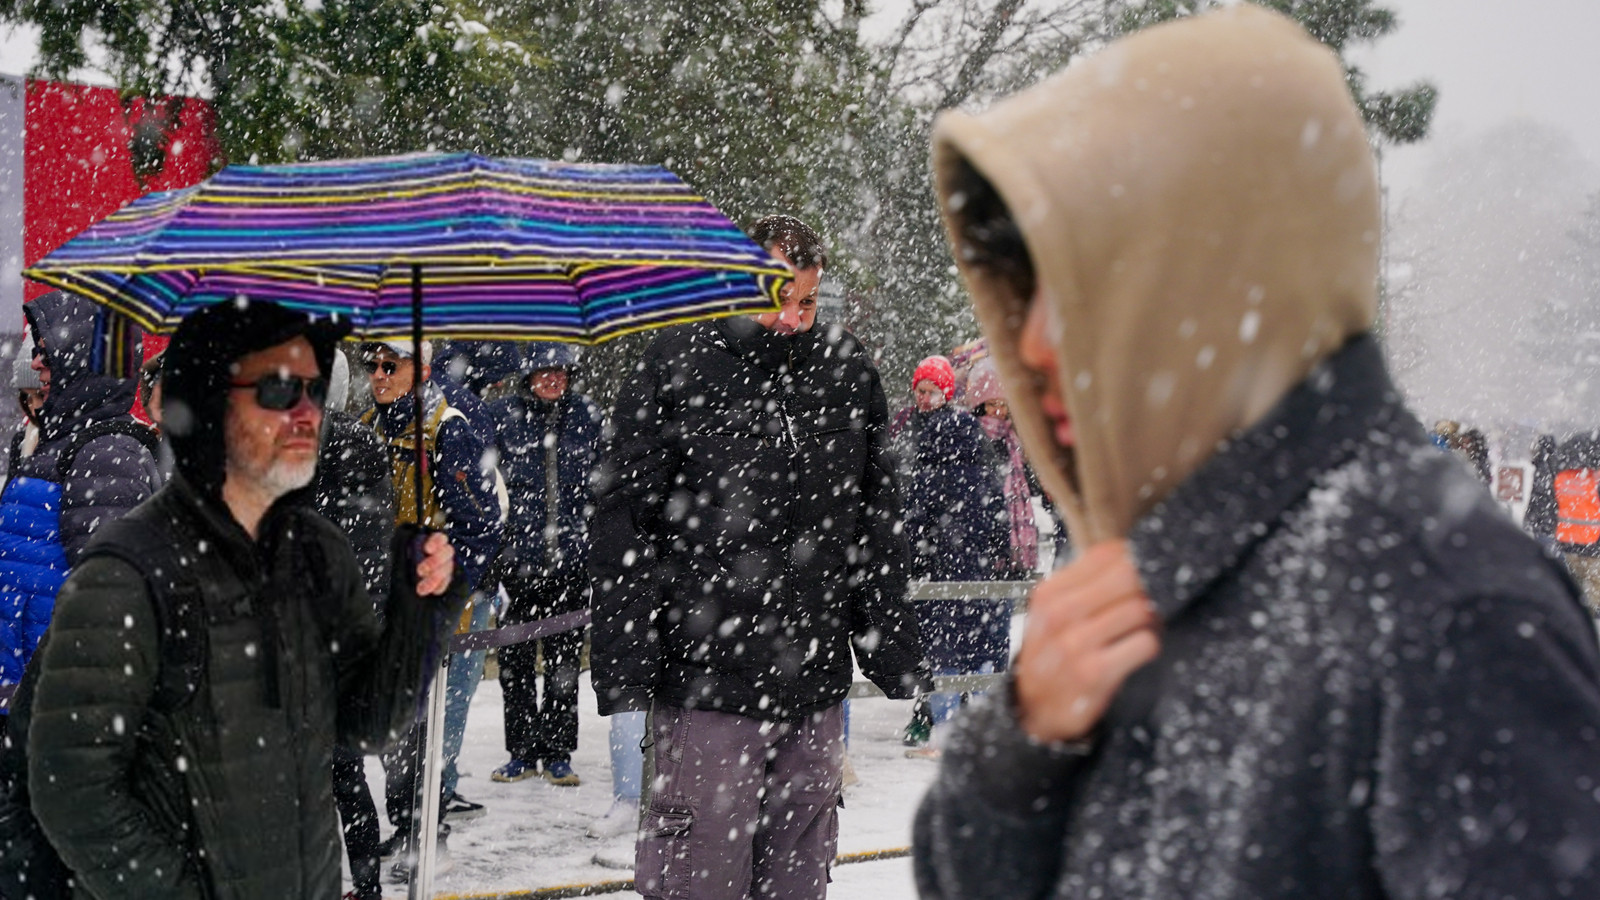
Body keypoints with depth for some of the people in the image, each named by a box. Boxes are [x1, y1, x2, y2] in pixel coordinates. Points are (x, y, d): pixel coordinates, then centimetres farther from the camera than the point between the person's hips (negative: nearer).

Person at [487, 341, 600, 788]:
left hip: (572, 555, 1)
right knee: (515, 657, 2)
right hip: (519, 555, -1)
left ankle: (558, 753, 13)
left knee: (565, 658, 6)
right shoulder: (501, 415, 0)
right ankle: (521, 752, 13)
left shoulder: (587, 416, 7)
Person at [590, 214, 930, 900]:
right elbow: (623, 521, -5)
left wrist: (895, 650, 14)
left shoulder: (847, 371, 9)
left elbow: (877, 524, 17)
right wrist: (624, 663, -10)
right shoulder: (677, 366, -3)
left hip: (815, 682, 4)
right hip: (705, 677, -4)